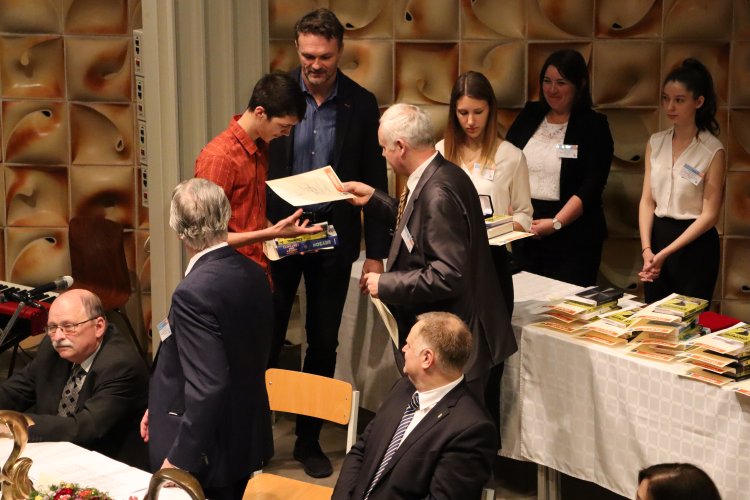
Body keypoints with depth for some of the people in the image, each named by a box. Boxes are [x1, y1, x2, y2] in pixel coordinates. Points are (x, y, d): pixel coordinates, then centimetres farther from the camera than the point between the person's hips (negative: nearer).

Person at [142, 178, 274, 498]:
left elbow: (207, 387, -28)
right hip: (246, 438, 8)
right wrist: (162, 406, 14)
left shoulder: (195, 292, -25)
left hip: (206, 450, -8)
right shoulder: (253, 274, 1)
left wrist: (179, 459, -19)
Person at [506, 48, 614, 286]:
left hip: (573, 235, -4)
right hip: (524, 230, 4)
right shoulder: (529, 115, 11)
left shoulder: (594, 125, -2)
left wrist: (556, 223, -20)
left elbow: (591, 187, -10)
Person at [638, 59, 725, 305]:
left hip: (695, 244, -5)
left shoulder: (713, 150, -10)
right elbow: (647, 201, 4)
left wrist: (665, 253, -17)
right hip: (658, 235, 5)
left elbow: (709, 214, -12)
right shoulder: (655, 143, 5)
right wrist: (646, 249, -10)